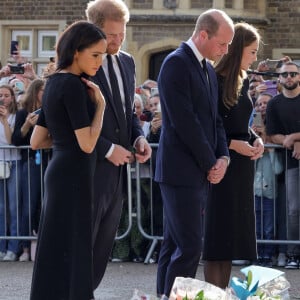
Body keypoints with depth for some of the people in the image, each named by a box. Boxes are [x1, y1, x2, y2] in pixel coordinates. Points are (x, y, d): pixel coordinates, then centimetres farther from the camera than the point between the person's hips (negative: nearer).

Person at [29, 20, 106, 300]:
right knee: (70, 253, -6)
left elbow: (36, 141, 15)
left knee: (55, 253, 12)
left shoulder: (54, 83, 13)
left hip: (59, 172, 10)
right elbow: (87, 144, -19)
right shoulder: (74, 86, -15)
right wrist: (100, 104, -10)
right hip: (74, 175, -10)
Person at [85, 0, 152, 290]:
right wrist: (107, 149, -16)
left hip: (118, 168, 7)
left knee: (103, 247, 10)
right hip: (90, 167, -7)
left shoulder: (127, 62, 12)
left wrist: (138, 136, 2)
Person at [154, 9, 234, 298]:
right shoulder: (176, 63, -13)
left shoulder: (208, 69, 15)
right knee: (189, 246, -11)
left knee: (174, 245, 11)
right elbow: (185, 121, -18)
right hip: (181, 172, -9)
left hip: (201, 173, 9)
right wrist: (210, 163, -12)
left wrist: (222, 157, 1)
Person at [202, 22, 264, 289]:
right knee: (219, 229, -4)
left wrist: (256, 140, 2)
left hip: (242, 166, 8)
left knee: (234, 231, 8)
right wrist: (232, 144, -18)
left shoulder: (243, 82, 10)